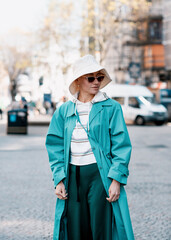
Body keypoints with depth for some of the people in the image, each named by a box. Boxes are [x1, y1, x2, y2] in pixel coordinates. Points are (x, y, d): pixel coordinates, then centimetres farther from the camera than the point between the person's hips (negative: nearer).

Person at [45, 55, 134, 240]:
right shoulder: (63, 111, 9)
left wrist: (116, 179, -10)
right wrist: (59, 180, 0)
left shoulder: (111, 108, 0)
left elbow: (121, 145, -3)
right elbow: (55, 147, 10)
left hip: (100, 175, -3)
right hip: (73, 176, 3)